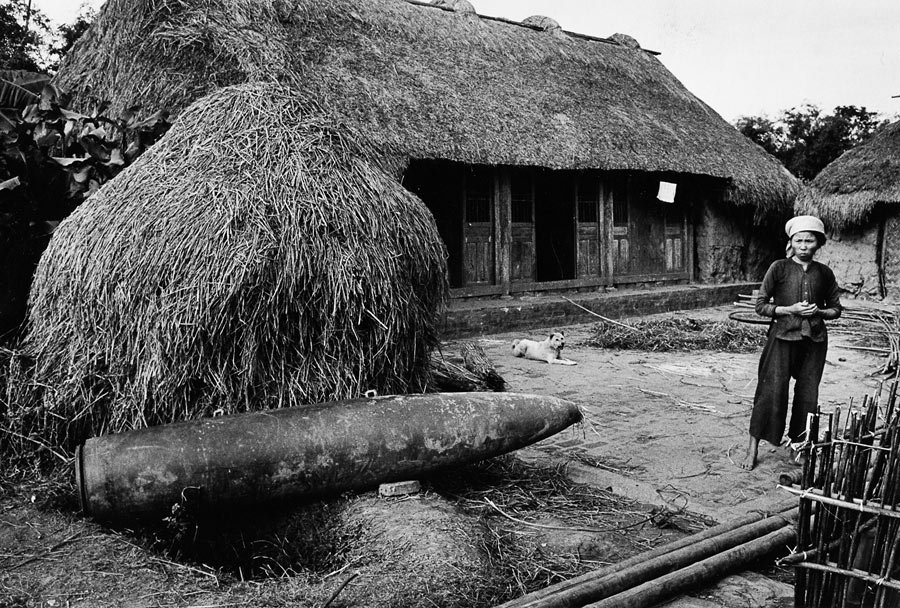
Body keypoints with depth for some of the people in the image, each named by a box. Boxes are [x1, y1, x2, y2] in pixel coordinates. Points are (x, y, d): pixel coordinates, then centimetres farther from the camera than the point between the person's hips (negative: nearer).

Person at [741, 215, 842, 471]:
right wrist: (790, 309, -14)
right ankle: (753, 449, 2)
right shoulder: (779, 268, -2)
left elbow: (836, 308, 15)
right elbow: (761, 305, -2)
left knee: (808, 395, 7)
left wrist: (819, 311, -6)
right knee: (771, 392, -5)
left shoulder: (824, 273, 7)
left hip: (814, 340, 3)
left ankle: (798, 443, 24)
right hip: (783, 337, -3)